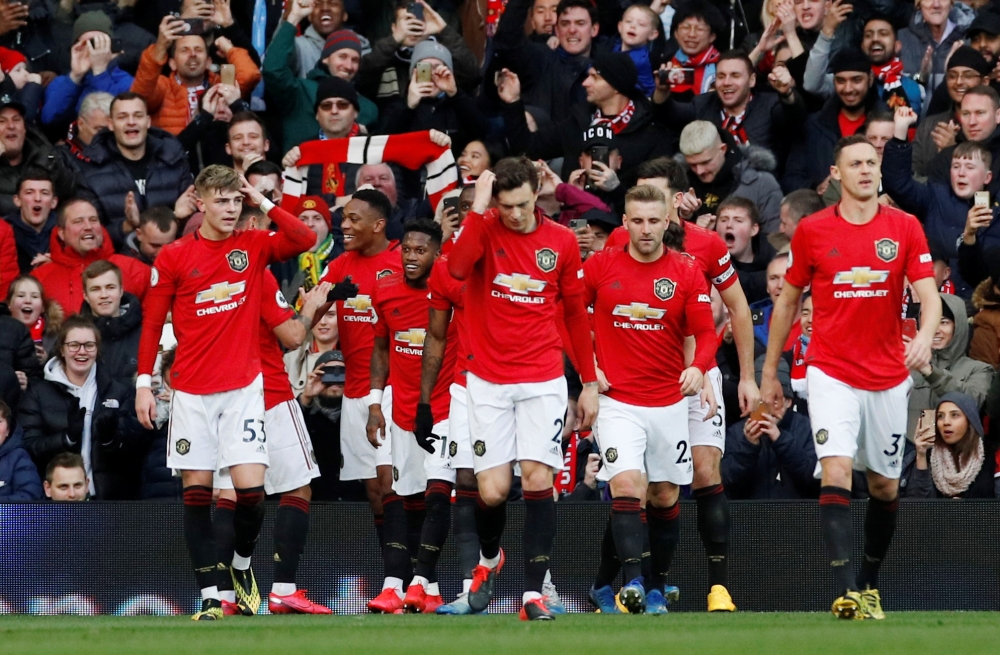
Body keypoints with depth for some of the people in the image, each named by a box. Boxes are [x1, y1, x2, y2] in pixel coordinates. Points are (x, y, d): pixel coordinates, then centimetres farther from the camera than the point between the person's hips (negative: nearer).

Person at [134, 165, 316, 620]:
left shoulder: (253, 246, 5)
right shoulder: (173, 257, 1)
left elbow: (304, 239, -9)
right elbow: (152, 322, 4)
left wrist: (264, 203, -7)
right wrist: (144, 384, 0)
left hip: (243, 388, 0)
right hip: (191, 392, 0)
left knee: (251, 487, -9)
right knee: (196, 492, -1)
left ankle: (242, 566, 18)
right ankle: (209, 595, 4)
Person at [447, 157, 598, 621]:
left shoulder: (561, 242, 3)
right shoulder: (484, 230, -2)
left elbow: (576, 313, 12)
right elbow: (458, 268, -24)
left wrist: (590, 382, 12)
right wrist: (478, 208, -24)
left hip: (543, 381, 1)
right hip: (489, 380, -1)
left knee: (538, 478, -12)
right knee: (493, 490, -4)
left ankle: (533, 593, -10)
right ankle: (489, 558, 29)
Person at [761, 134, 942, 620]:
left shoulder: (905, 228, 0)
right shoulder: (812, 230, -1)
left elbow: (928, 294, -7)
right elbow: (787, 301, 9)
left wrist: (925, 335, -29)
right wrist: (769, 370, 11)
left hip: (888, 376, 2)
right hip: (831, 374, -2)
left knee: (885, 486, 11)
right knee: (836, 472, -19)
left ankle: (869, 583, 30)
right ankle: (845, 594, -24)